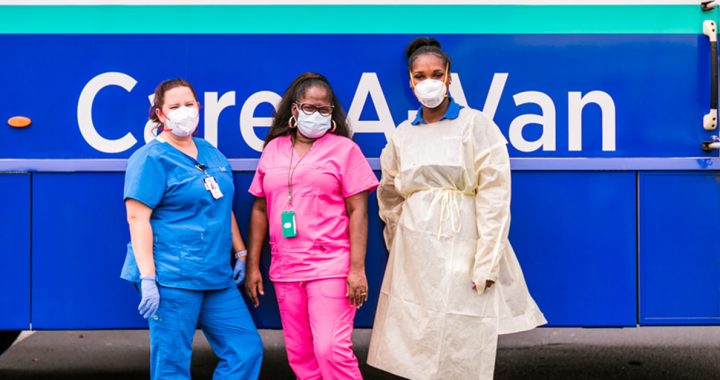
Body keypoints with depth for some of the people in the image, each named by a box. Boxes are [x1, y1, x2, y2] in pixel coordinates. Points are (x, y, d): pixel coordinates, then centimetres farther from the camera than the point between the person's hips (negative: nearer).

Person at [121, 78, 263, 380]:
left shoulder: (212, 154, 15)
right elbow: (137, 218, -14)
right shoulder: (151, 159, -7)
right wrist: (147, 278, -20)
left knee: (247, 349, 5)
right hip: (171, 279, -7)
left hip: (217, 276, 7)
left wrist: (240, 253, 20)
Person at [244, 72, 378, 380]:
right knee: (300, 354, 10)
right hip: (285, 270, 5)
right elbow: (260, 210, 14)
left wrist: (357, 268, -13)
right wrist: (252, 266, 9)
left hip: (330, 266, -4)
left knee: (332, 350, -12)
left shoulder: (344, 148, 0)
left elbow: (357, 211, -5)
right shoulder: (273, 149, 11)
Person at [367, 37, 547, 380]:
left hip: (462, 251, -4)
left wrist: (487, 262, -14)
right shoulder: (401, 134, 10)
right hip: (414, 255, 4)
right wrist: (398, 246, 15)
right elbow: (389, 197, 20)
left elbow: (494, 196, -9)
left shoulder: (476, 125, -3)